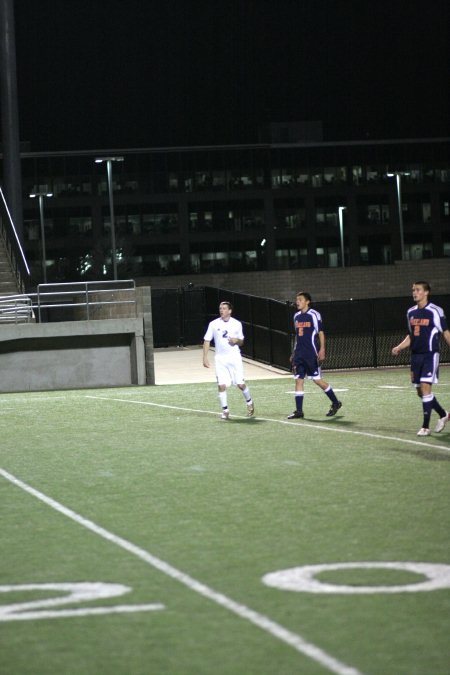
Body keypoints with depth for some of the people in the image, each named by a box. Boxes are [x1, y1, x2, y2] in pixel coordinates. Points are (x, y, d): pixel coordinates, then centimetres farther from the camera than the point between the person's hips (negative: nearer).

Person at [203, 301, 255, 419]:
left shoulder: (237, 324, 4)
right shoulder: (214, 324, 2)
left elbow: (241, 342, 14)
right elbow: (207, 341, 5)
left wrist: (237, 340, -10)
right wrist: (205, 357, -3)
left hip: (235, 357, 0)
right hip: (220, 359, 0)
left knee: (241, 384, -3)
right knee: (221, 385, -8)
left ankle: (249, 402, 24)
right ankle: (225, 411, 2)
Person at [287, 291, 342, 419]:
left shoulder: (314, 315, -7)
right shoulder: (296, 316, 13)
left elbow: (321, 333, -8)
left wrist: (322, 350, -18)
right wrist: (294, 353, 19)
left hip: (311, 354, -6)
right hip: (299, 354, 6)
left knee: (317, 379, -3)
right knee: (298, 380, 0)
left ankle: (335, 403, 14)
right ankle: (299, 411, 1)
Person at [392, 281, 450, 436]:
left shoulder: (435, 311, -8)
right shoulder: (411, 312, 11)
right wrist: (399, 347, 4)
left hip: (430, 355, -7)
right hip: (415, 355, 7)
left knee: (425, 387, -14)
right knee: (420, 391, 9)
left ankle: (425, 426, -8)